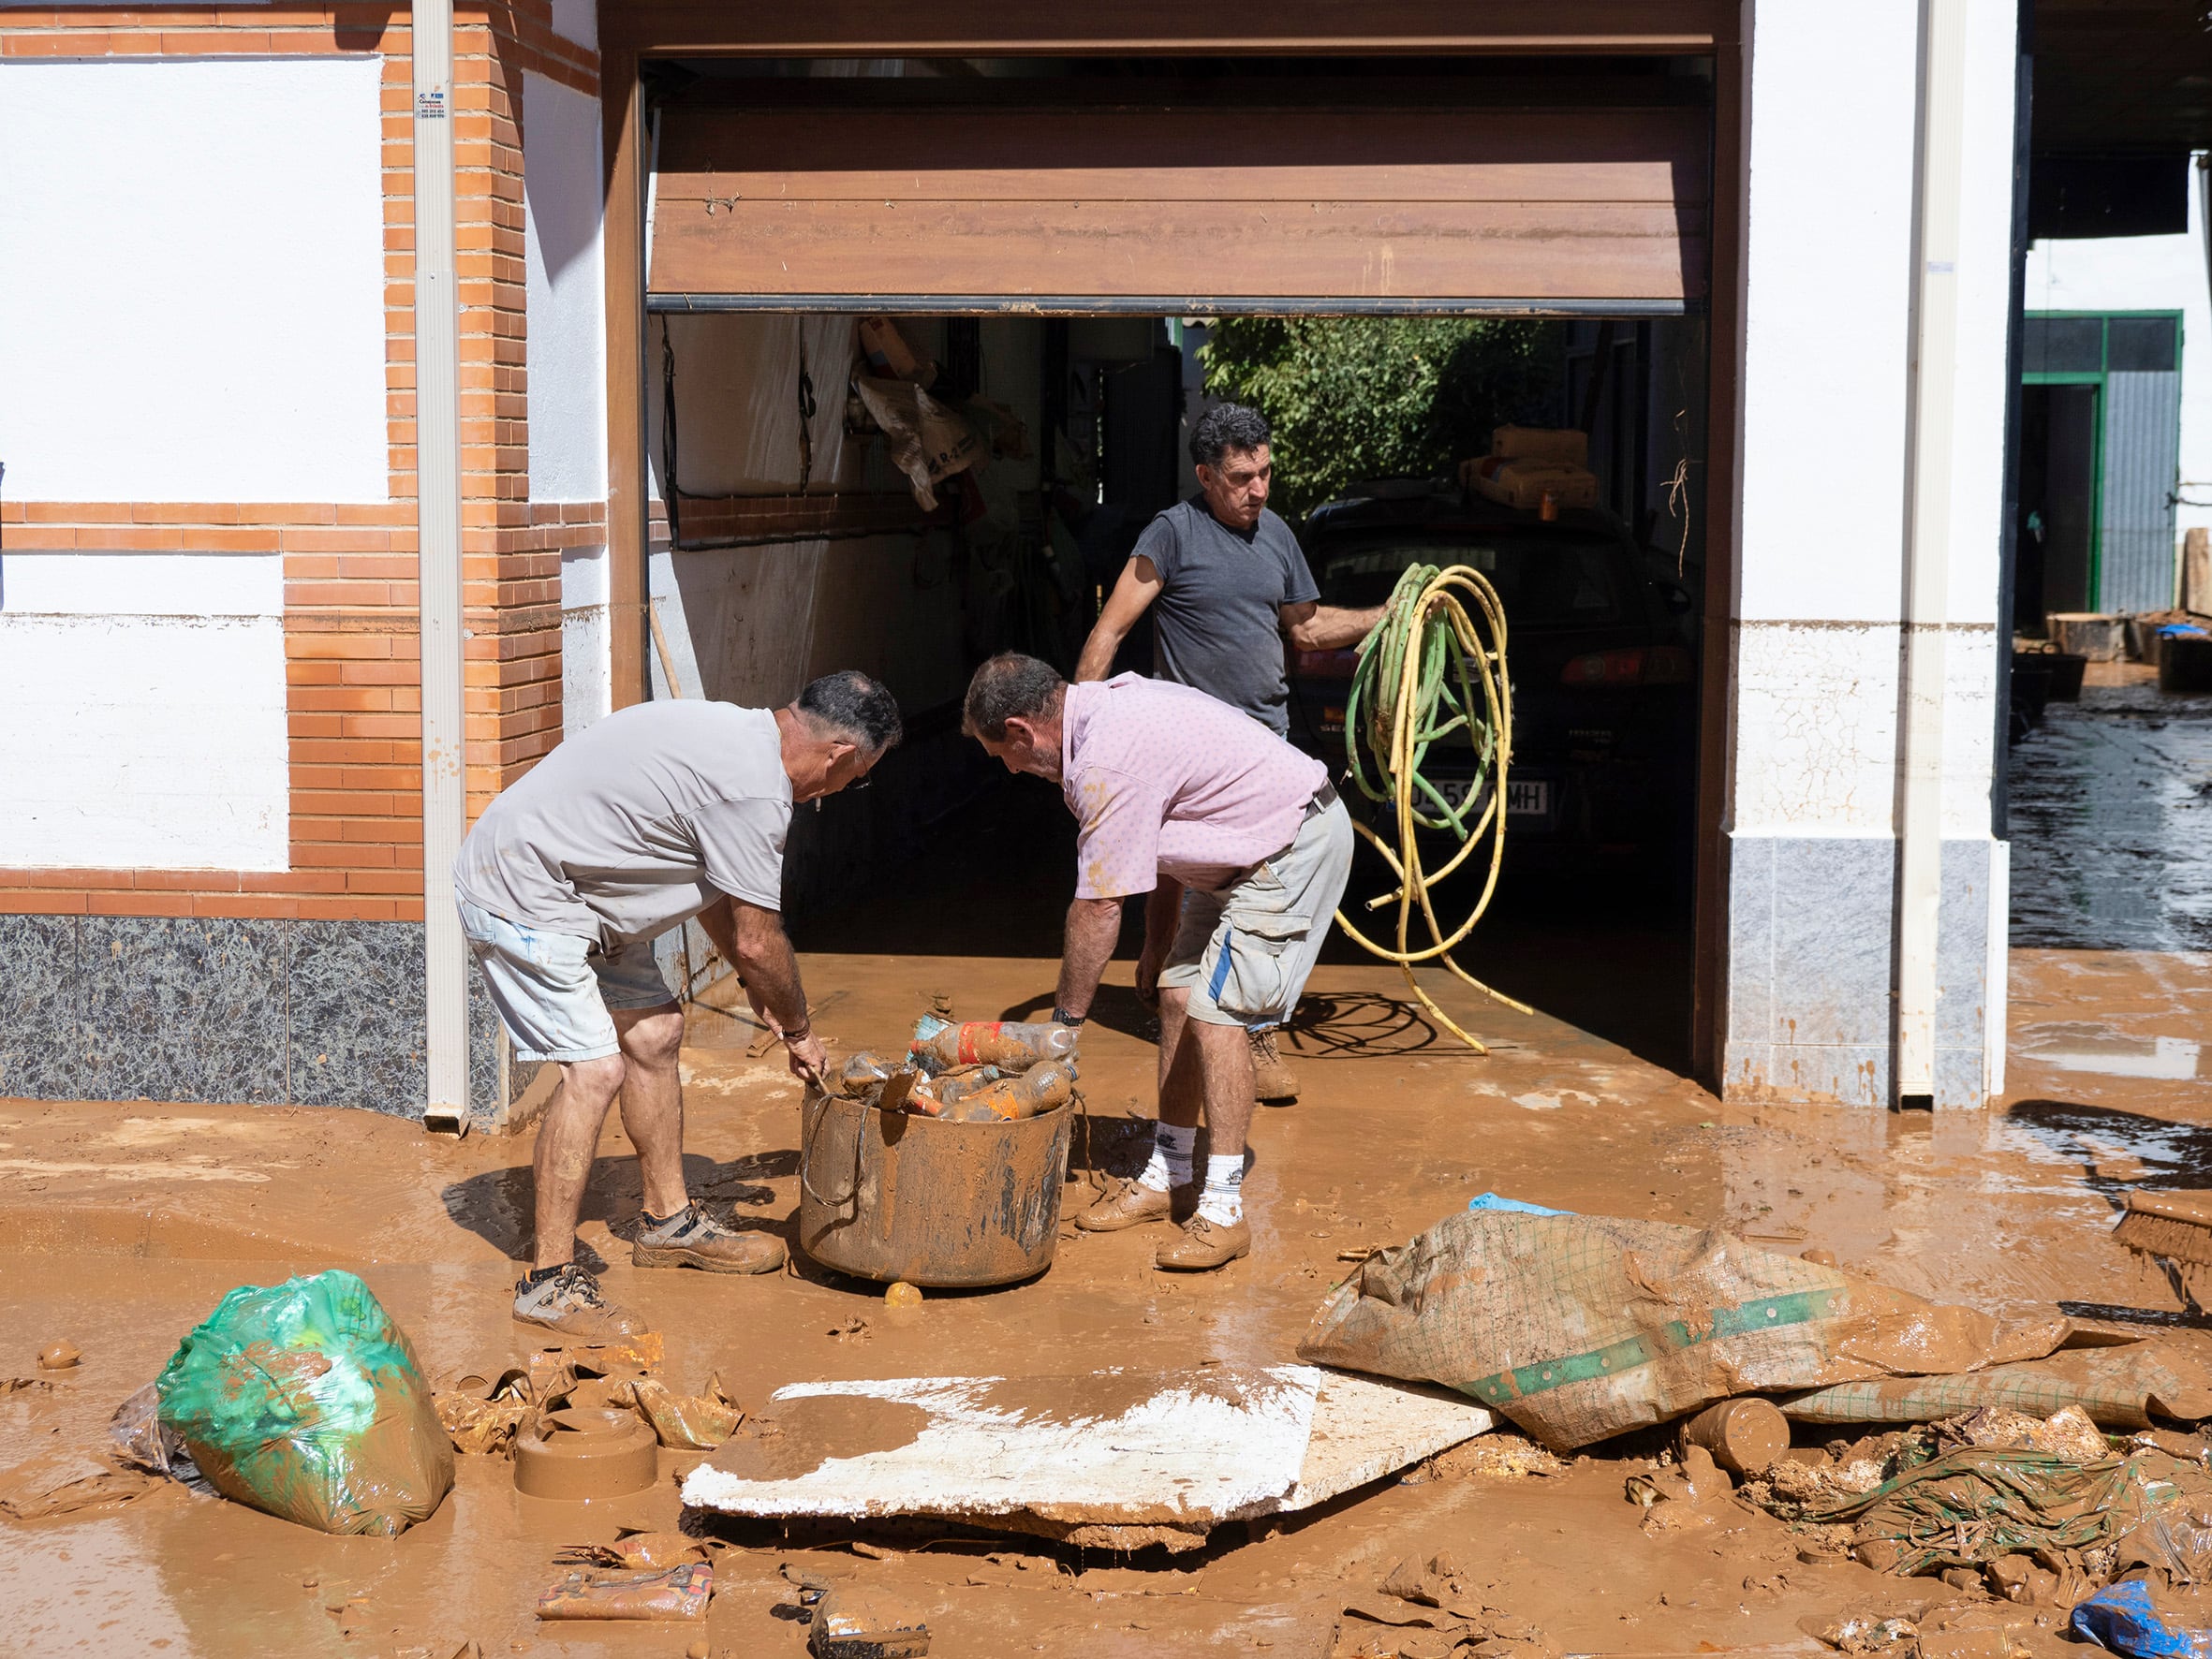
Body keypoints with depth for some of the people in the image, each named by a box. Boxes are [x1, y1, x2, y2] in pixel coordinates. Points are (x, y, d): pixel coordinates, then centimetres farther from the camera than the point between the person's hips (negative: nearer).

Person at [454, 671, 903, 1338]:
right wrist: (798, 1031, 1)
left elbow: (709, 885, 21)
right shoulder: (755, 792, -24)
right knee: (596, 1069, -16)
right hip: (520, 898, -11)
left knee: (654, 1032, 15)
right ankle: (550, 1280, -10)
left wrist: (756, 984, 22)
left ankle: (669, 1222, 29)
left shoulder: (741, 733, 8)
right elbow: (758, 942, -16)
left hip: (574, 886, 11)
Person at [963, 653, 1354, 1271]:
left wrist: (1064, 1020, -11)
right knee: (1178, 995, 9)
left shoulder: (1108, 763, -27)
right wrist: (1163, 936, 19)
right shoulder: (1103, 704, 3)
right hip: (1249, 849, 10)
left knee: (1216, 1010, -14)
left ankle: (1223, 1212, -11)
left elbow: (1098, 907, -21)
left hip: (1297, 848, -10)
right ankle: (1164, 1179, 18)